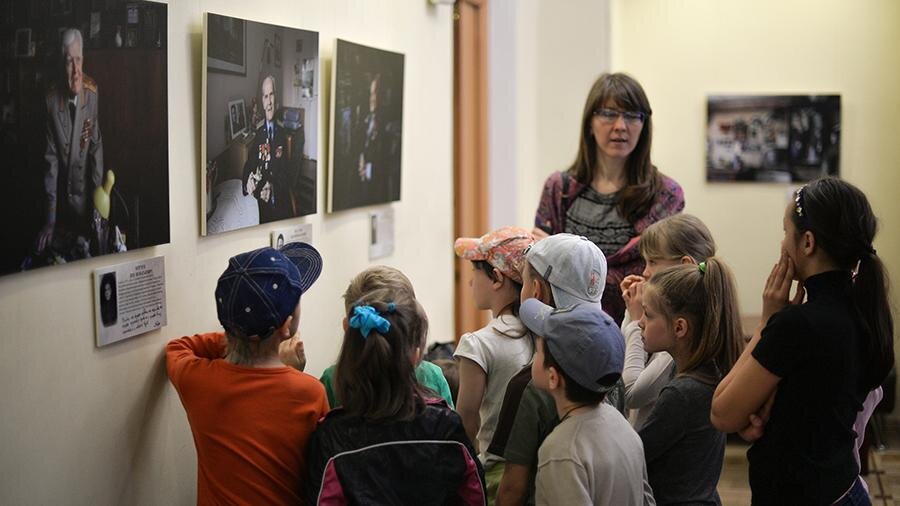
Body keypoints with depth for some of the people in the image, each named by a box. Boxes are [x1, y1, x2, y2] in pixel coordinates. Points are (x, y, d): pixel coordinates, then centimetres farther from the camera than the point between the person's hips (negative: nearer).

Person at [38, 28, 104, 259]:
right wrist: (50, 220, -15)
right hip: (61, 198, 0)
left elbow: (97, 147, -5)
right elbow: (51, 159, -10)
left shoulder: (92, 94, -10)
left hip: (86, 196, 0)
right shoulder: (52, 100, -11)